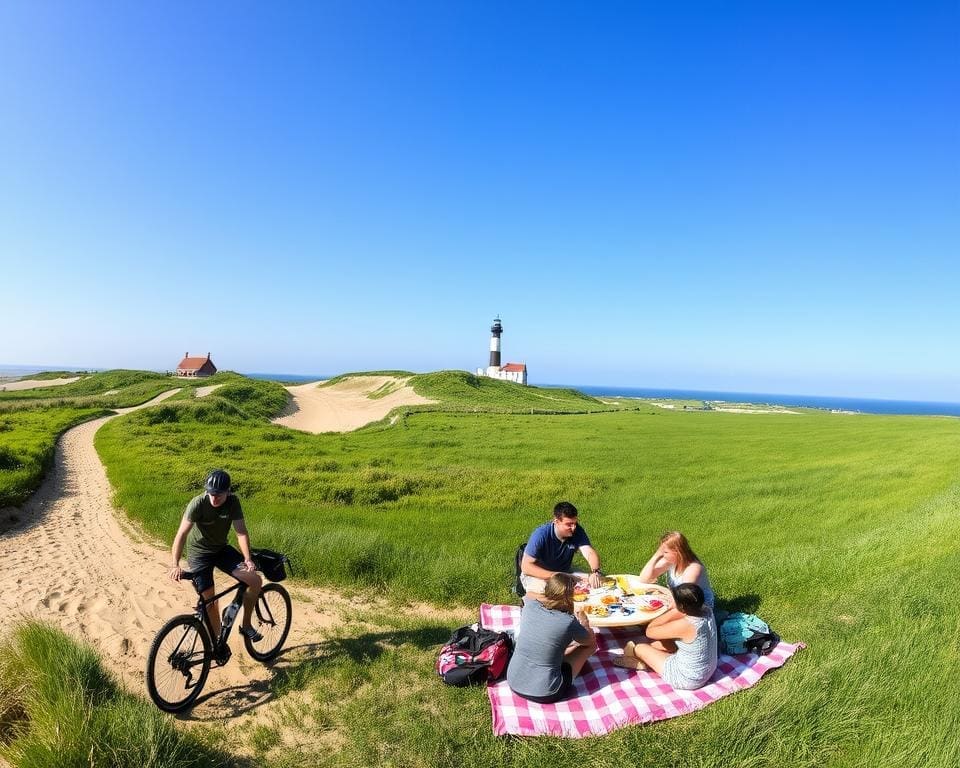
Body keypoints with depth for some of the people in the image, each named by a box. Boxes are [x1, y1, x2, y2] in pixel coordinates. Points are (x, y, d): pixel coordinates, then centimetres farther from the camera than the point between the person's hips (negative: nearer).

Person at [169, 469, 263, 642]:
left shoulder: (233, 502, -15)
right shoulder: (198, 504, -25)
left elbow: (241, 531, -17)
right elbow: (182, 534, -28)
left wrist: (247, 558, -29)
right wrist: (175, 565, -37)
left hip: (221, 549, 3)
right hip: (199, 554, -3)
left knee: (256, 581, -11)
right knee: (210, 602, -7)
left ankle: (245, 625, 8)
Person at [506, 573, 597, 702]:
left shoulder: (529, 605, -8)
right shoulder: (569, 622, -19)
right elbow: (591, 641, 4)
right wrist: (584, 624, 23)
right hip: (544, 694, -5)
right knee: (591, 645, 10)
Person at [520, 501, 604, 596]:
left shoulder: (577, 531, -14)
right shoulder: (541, 534, -27)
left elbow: (590, 553, -23)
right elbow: (526, 567, -28)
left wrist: (595, 572, -46)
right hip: (539, 575, -5)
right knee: (541, 590, -36)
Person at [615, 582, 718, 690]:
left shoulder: (684, 625, -35)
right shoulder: (706, 610, -13)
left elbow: (649, 631, -19)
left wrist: (672, 611, -22)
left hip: (687, 680, -7)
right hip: (709, 671, 7)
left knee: (640, 648, 8)